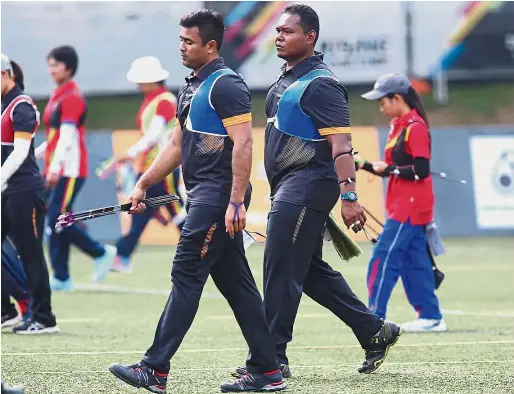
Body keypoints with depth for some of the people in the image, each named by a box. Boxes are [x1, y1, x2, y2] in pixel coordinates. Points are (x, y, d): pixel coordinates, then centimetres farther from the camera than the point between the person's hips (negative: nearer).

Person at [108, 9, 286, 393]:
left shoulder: (225, 84, -12)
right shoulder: (192, 87, 18)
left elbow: (243, 143, -20)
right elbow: (177, 145, 25)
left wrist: (236, 201, -25)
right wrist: (143, 185, 20)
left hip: (220, 194, -10)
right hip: (204, 196, 10)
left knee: (186, 275, -10)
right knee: (235, 282, 9)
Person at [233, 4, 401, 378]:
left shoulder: (320, 84, -15)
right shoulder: (285, 80, 15)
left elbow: (341, 145, -21)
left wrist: (349, 196, -28)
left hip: (307, 185, -10)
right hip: (288, 188, 10)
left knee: (281, 270, -9)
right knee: (311, 270, 14)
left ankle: (272, 357, -5)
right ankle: (375, 332, 22)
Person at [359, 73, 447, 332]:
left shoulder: (415, 127, -15)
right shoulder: (397, 126, 14)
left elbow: (421, 170, -21)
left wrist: (388, 169, -15)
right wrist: (365, 166, 4)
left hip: (410, 207, -10)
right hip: (402, 206, 10)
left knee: (383, 259, -11)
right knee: (414, 261, 11)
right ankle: (430, 317, 14)